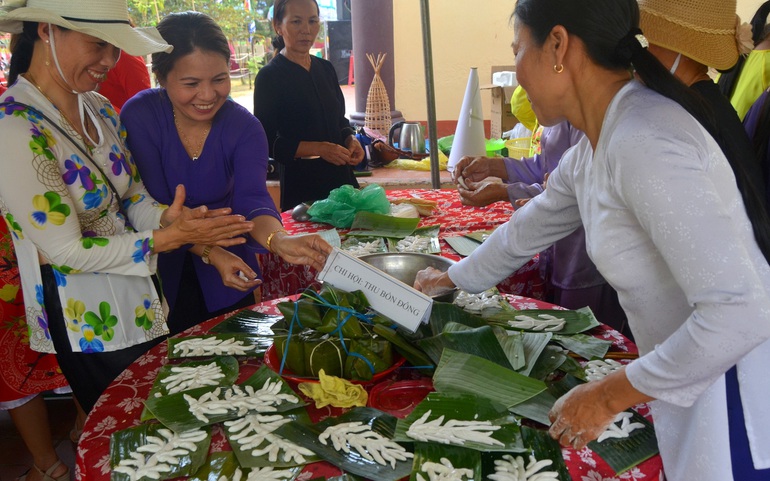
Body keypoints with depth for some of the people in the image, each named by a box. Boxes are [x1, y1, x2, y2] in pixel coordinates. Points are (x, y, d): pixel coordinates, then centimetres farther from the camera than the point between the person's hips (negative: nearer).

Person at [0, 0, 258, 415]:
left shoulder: (99, 110, 2)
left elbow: (134, 198, 5)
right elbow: (66, 251, -21)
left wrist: (166, 218, -17)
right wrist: (168, 238, -24)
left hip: (140, 300, 7)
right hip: (86, 322, -7)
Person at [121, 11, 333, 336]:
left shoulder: (244, 127, -16)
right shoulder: (139, 116, -20)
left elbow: (252, 200, -31)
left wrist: (278, 240, -53)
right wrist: (211, 253, -36)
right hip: (162, 275, -1)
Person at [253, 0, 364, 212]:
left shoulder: (325, 68, 9)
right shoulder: (270, 76, -9)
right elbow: (266, 142, -11)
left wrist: (351, 139, -2)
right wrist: (319, 149, -19)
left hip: (342, 178, 6)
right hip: (301, 187, -6)